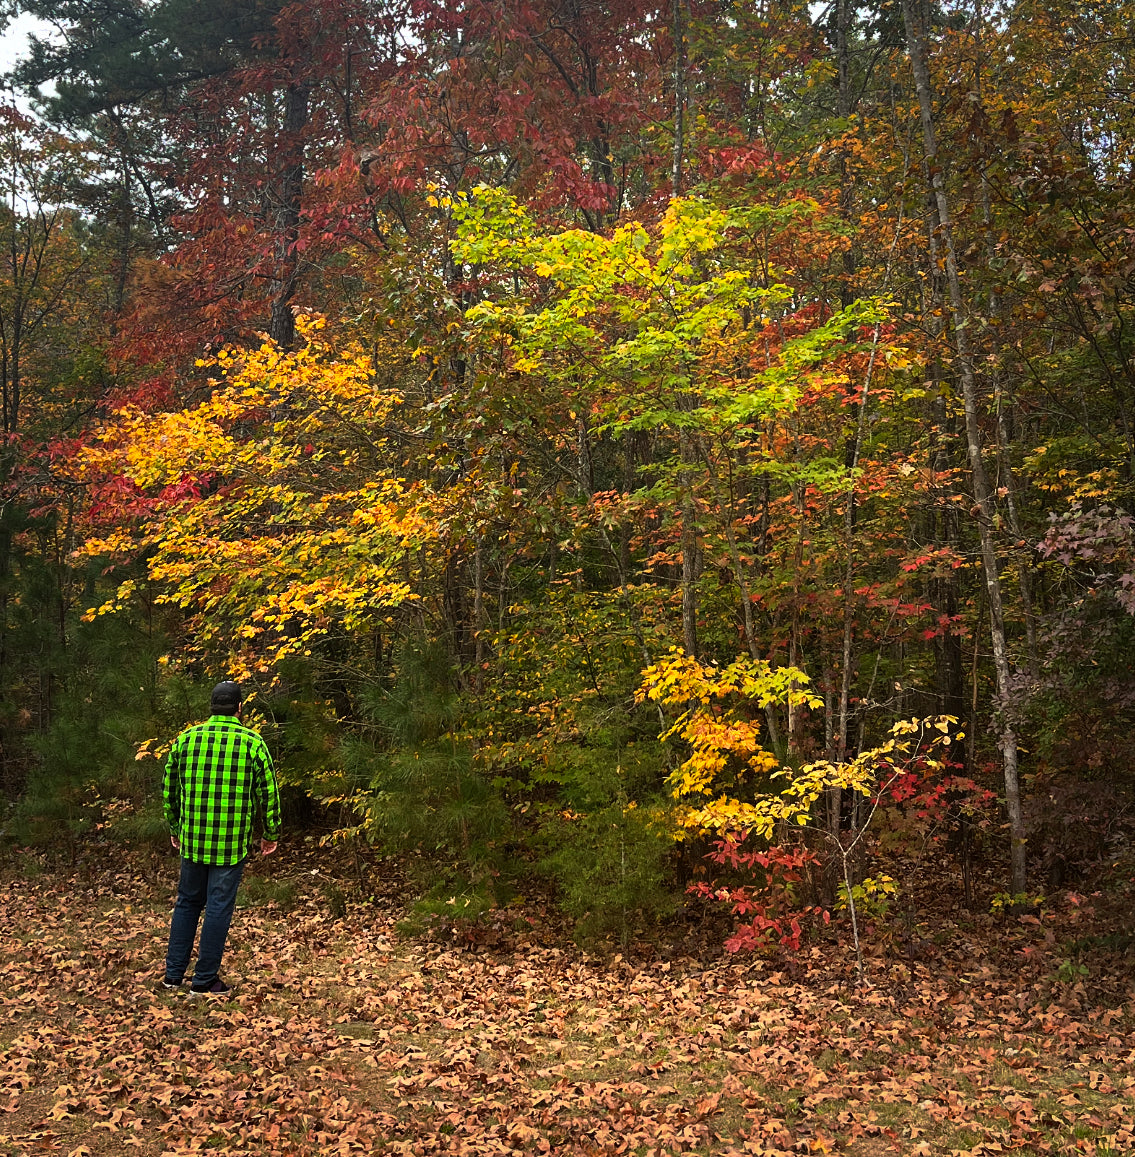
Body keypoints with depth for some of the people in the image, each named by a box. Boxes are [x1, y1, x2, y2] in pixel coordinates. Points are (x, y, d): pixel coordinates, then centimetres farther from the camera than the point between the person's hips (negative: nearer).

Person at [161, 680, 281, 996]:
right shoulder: (253, 742, -6)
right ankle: (205, 980, 12)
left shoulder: (185, 739, 3)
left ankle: (173, 973, 25)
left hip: (192, 839, 3)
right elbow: (269, 792, -3)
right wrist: (271, 834, 9)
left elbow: (169, 788, 10)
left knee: (187, 902, 18)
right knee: (219, 908, 5)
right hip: (233, 843, -3)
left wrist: (174, 829, 23)